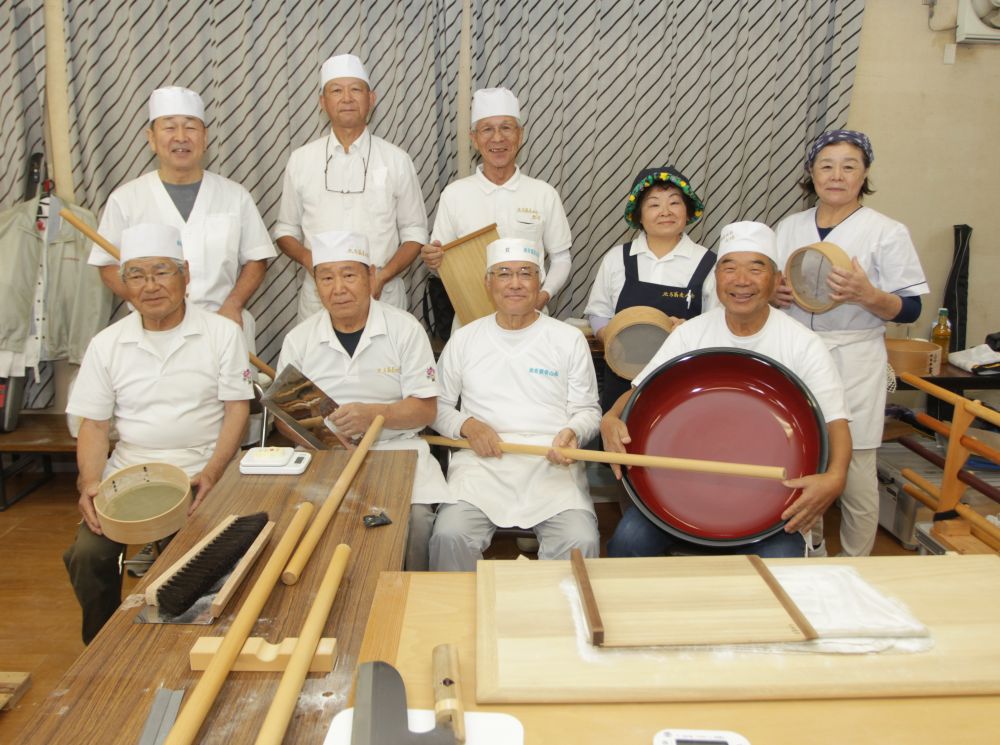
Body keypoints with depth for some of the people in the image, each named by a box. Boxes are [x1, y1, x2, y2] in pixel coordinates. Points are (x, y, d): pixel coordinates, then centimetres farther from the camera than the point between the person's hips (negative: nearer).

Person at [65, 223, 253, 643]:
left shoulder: (222, 333, 1)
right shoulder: (106, 345, 9)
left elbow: (236, 411, -2)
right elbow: (94, 425, 9)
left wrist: (211, 473, -16)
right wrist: (91, 483, -9)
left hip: (199, 478, -3)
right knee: (87, 555, -17)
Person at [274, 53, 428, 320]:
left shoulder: (397, 160, 2)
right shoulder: (300, 160, 5)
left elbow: (414, 232, 5)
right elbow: (286, 230, 12)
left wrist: (384, 275, -11)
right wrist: (309, 260, -9)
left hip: (383, 297, 0)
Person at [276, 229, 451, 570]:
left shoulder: (405, 329, 0)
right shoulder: (298, 339, 6)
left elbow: (425, 410, -2)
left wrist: (375, 414, -21)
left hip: (396, 447, -1)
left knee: (418, 519, -27)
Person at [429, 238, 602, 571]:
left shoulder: (569, 339, 10)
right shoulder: (464, 339, 12)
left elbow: (588, 410, 12)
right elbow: (438, 406, 17)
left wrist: (572, 432, -11)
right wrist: (467, 426, -4)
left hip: (552, 462, 0)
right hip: (481, 460, 1)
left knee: (581, 542, -25)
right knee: (449, 535, -25)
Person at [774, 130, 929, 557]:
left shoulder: (887, 232, -3)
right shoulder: (788, 228, 9)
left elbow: (910, 310, -4)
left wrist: (868, 295, -24)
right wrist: (773, 294, -7)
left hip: (853, 366, -4)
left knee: (855, 474, -1)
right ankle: (810, 549, 31)